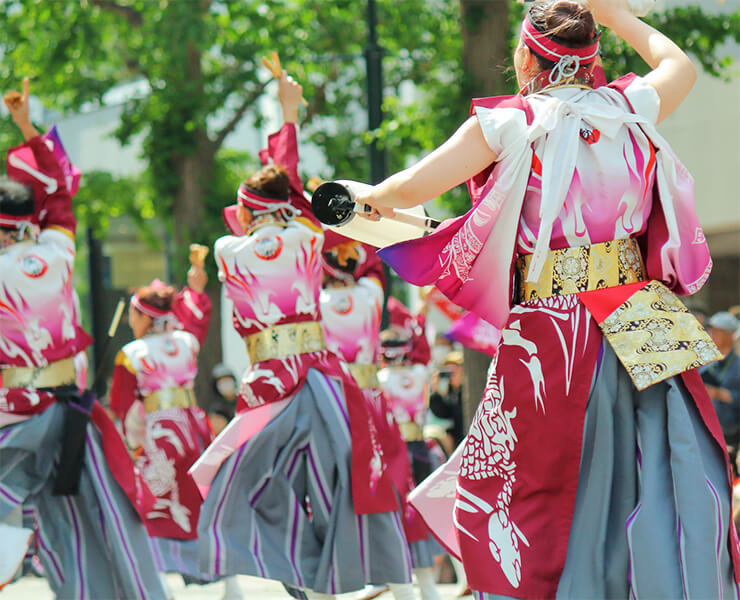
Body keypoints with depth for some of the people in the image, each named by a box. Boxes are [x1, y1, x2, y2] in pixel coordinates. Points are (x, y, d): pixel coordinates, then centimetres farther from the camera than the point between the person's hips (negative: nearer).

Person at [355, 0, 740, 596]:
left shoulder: (511, 124, -5)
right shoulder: (629, 108, 6)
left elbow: (409, 190, -2)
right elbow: (680, 66, 29)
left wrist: (372, 195, 20)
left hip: (553, 339, -3)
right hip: (646, 329, 3)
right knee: (669, 488, 6)